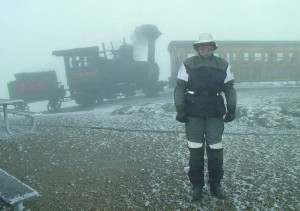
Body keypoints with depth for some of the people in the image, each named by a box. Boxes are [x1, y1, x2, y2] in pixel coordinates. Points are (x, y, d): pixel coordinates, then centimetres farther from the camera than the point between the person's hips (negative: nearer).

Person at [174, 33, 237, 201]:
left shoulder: (223, 65, 6)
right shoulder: (188, 65, 1)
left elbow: (230, 89, 10)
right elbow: (180, 88, 1)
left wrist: (232, 109, 3)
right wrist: (180, 109, -7)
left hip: (215, 114, 1)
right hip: (194, 114, -1)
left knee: (216, 150, 4)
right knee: (196, 150, 4)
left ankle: (216, 185, 21)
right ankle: (197, 185, 17)